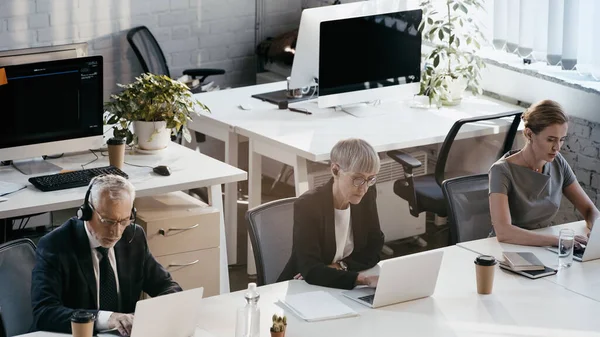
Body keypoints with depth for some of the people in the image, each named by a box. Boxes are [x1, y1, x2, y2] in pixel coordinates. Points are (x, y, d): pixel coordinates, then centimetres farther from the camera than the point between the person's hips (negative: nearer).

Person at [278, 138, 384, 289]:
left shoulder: (367, 195, -3)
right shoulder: (308, 205, -20)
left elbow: (374, 250, 2)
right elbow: (310, 271, -28)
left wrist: (340, 267, -16)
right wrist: (364, 279, -38)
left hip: (342, 289, 5)